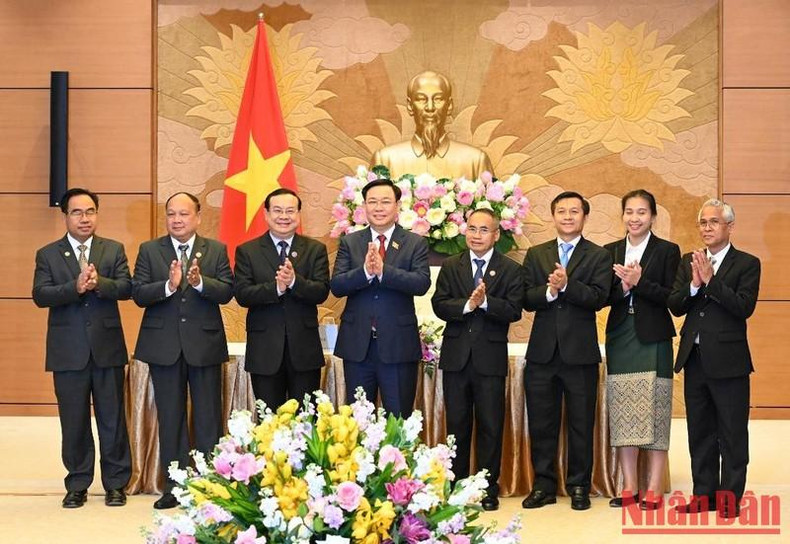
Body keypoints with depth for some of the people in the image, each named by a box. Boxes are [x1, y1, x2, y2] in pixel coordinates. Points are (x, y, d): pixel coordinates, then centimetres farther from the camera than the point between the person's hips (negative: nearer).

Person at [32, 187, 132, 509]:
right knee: (74, 422, 6)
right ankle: (77, 485, 17)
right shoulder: (47, 255, 5)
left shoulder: (114, 250, 8)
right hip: (68, 351, 0)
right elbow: (40, 295, -8)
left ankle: (116, 483, 15)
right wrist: (75, 287, -23)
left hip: (107, 348, 0)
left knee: (113, 419, 5)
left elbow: (126, 288, -4)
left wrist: (99, 283, -23)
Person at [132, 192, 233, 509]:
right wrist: (169, 285, -22)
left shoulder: (216, 250, 4)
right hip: (164, 346, 1)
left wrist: (199, 282, -24)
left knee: (208, 418, 4)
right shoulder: (149, 251, 5)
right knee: (170, 418, 7)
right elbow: (138, 294, -5)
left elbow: (226, 292, -6)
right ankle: (174, 486, 15)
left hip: (205, 344, -1)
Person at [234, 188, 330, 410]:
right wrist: (276, 287, -23)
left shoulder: (315, 249, 5)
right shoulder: (247, 251, 3)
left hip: (304, 350, 1)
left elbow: (322, 292, -6)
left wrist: (294, 281, -24)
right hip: (265, 351, 0)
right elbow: (241, 294, -8)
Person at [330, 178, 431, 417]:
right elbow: (336, 285, -6)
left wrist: (383, 270, -26)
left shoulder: (416, 243, 1)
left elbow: (422, 283, -14)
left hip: (398, 345, -2)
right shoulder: (349, 242, 6)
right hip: (357, 345, 2)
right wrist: (365, 271, -23)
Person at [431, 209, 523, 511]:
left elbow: (514, 311, -10)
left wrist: (485, 302, -23)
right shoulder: (450, 267, 9)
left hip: (490, 358, -2)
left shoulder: (510, 270, 2)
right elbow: (439, 305, -4)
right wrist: (467, 305, -20)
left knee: (490, 426, 2)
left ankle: (489, 489, 11)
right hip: (456, 358, 2)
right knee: (457, 425, 9)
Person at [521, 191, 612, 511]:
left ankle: (579, 487, 15)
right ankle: (543, 486, 17)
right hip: (542, 351, 3)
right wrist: (549, 292, -19)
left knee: (581, 423, 5)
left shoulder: (598, 256, 3)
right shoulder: (536, 254, 11)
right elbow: (527, 300, 0)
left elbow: (598, 298, -11)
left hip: (580, 352, -2)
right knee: (541, 423, 7)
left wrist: (566, 285, -23)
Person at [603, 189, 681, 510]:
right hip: (620, 339, 4)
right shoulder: (610, 252, 11)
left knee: (654, 414, -4)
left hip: (653, 340, -4)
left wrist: (639, 282, -17)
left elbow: (672, 297, -6)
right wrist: (622, 287, -14)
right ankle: (629, 488, 11)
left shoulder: (667, 251, 1)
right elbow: (603, 297, 5)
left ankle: (654, 490, 1)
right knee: (623, 415, 4)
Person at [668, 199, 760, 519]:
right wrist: (694, 284, -16)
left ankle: (730, 498, 10)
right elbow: (675, 306, 2)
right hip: (695, 359, 5)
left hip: (728, 360, -5)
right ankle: (704, 495, 21)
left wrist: (711, 280, -21)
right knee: (700, 432, 12)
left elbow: (744, 307, -17)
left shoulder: (747, 264, -4)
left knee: (732, 434, 2)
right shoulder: (688, 262, 10)